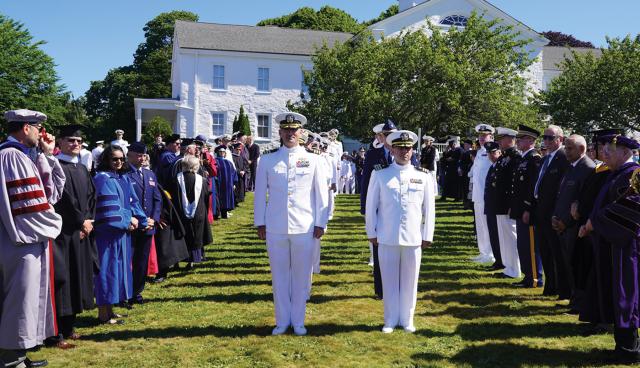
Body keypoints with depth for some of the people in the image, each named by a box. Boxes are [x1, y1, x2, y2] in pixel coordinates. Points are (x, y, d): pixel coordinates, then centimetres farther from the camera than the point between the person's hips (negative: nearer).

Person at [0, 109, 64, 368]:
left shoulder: (23, 156, 15)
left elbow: (52, 190, 13)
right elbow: (28, 205, -21)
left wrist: (48, 156, 7)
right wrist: (52, 224, -6)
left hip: (31, 239, 10)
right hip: (23, 241, -10)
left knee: (27, 297, 16)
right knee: (21, 298, -1)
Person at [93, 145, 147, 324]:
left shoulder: (124, 178, 14)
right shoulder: (102, 179, -11)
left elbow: (132, 202, 12)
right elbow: (108, 207, -17)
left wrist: (136, 218, -3)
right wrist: (127, 220, -12)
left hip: (122, 231, 8)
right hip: (108, 232, -8)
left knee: (119, 268, 12)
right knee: (108, 268, -4)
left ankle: (109, 308, 23)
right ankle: (103, 313, 4)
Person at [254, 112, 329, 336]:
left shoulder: (313, 160, 3)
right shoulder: (267, 161, 4)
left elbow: (321, 194, 5)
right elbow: (260, 194, 8)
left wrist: (320, 223, 2)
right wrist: (260, 223, 5)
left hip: (304, 228, 0)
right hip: (275, 228, 1)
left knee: (301, 276, 8)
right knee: (279, 275, 8)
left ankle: (298, 321, 23)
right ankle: (282, 321, 22)